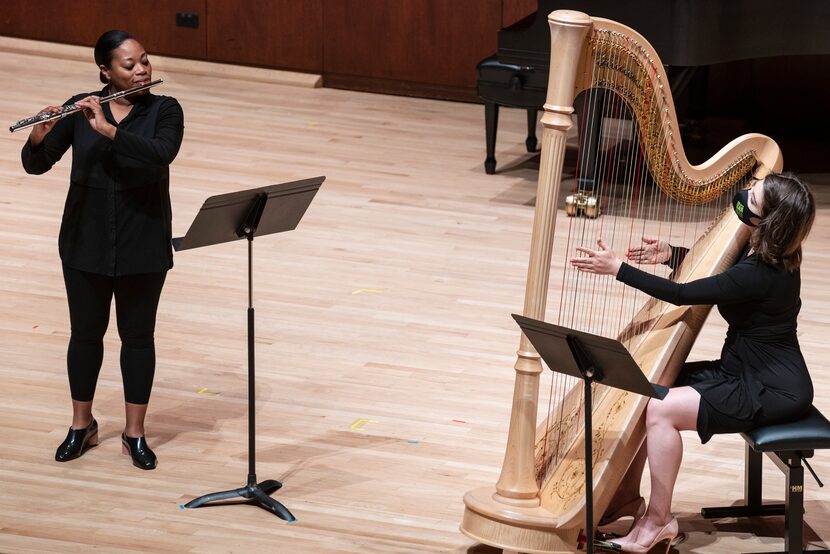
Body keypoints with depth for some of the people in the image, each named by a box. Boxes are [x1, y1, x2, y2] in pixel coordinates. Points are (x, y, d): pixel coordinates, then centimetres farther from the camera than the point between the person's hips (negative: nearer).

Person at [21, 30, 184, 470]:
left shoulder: (165, 111, -7)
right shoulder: (80, 108, -3)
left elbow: (161, 154, -27)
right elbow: (35, 165, -7)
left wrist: (107, 129, -34)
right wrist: (39, 137, -29)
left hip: (142, 245, -1)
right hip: (86, 242, 1)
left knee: (137, 335, 7)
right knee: (86, 332, 12)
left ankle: (135, 433, 19)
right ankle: (81, 425, 28)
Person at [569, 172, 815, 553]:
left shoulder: (761, 275, -29)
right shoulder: (762, 252, -1)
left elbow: (683, 295, -24)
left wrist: (618, 269, -18)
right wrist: (672, 255, 3)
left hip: (772, 392, -10)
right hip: (744, 372, 10)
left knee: (660, 410, -21)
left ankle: (658, 521, -7)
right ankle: (627, 496, 15)